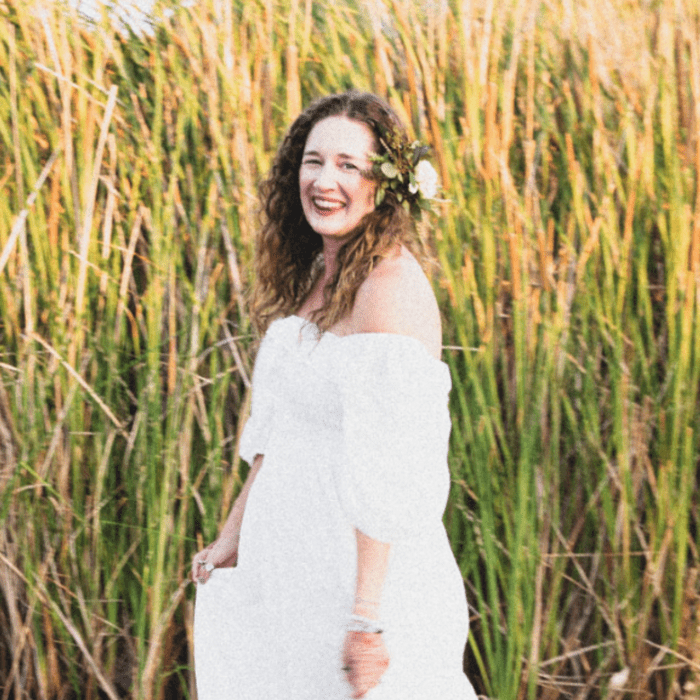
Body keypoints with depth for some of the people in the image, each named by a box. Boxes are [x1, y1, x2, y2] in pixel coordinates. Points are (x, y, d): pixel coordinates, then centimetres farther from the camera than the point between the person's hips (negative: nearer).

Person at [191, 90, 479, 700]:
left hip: (368, 569, -9)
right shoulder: (316, 279, 9)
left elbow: (389, 474, -23)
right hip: (291, 569, 9)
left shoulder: (392, 287, -19)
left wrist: (367, 620, -24)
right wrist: (235, 533, 18)